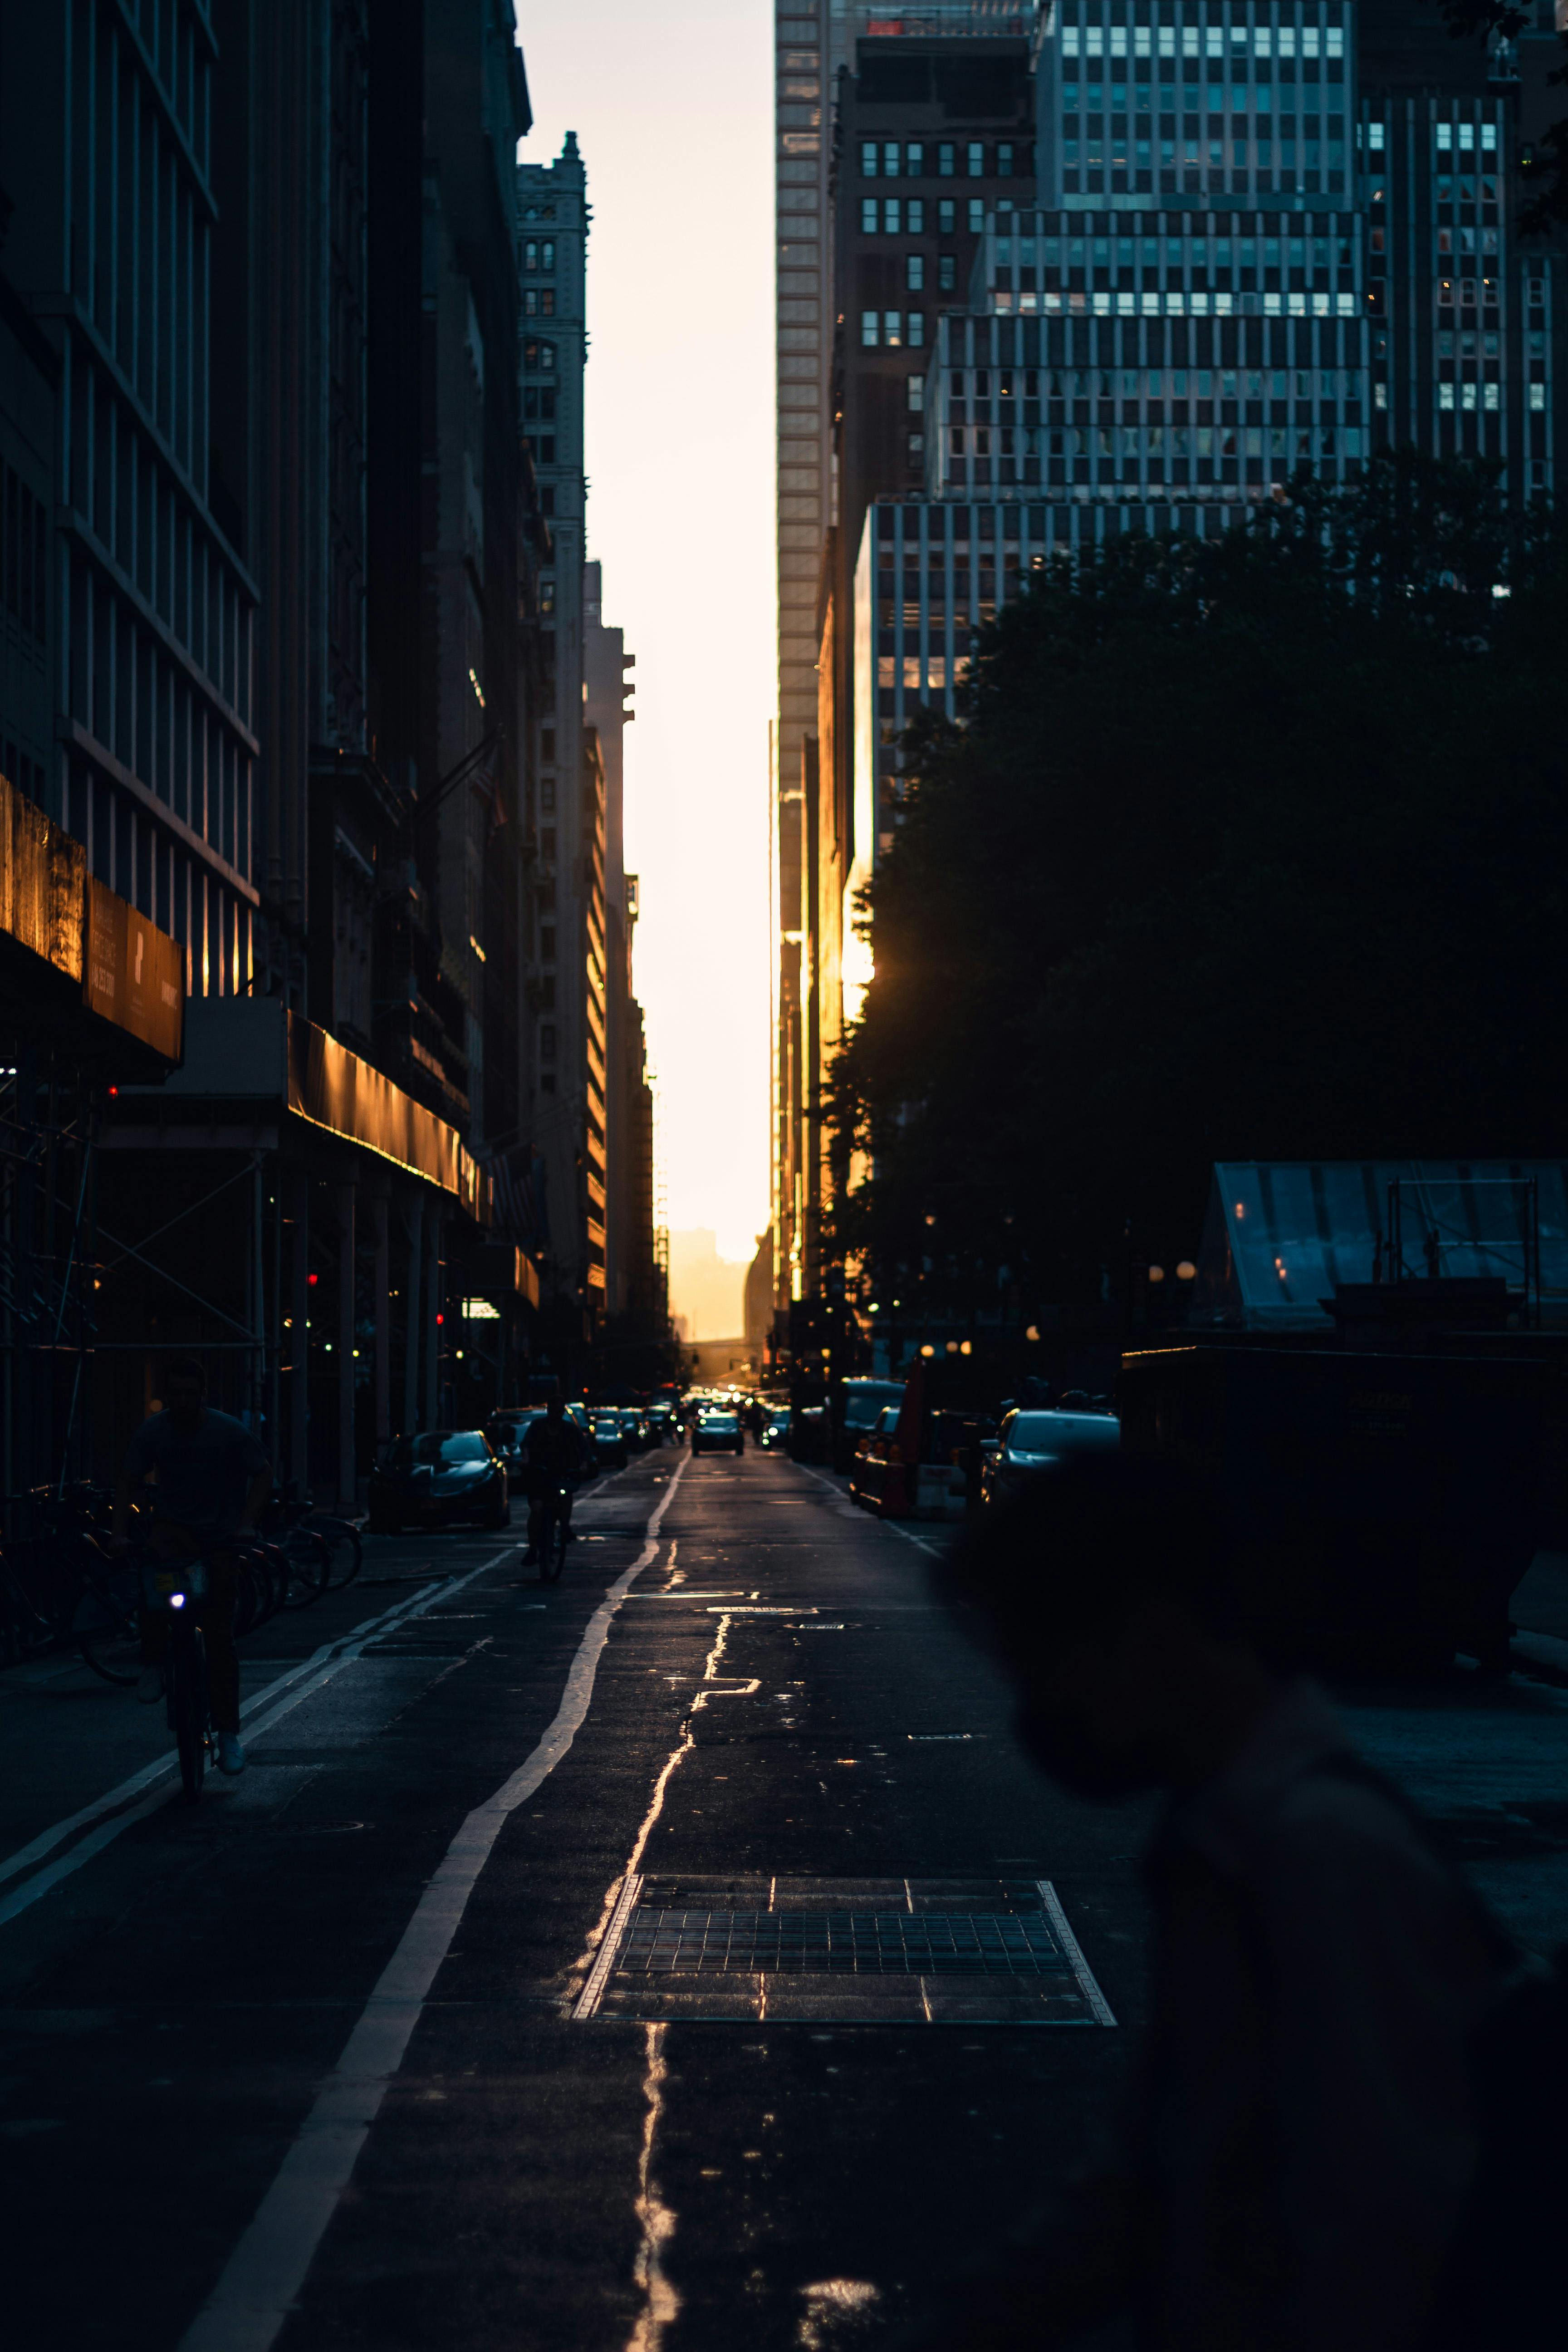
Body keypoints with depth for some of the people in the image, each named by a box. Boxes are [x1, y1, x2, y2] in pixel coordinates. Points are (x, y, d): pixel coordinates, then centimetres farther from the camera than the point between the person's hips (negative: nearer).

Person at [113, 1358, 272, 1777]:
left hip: (219, 1539, -1)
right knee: (156, 1560, -36)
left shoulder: (230, 1432, -10)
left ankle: (228, 1733, 4)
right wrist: (120, 1532, -13)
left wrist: (245, 1523, -17)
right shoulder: (154, 1431, -5)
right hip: (174, 1528, 1)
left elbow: (263, 1474, -3)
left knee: (219, 1637, -4)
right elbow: (128, 1480, 1)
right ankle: (153, 1664, -20)